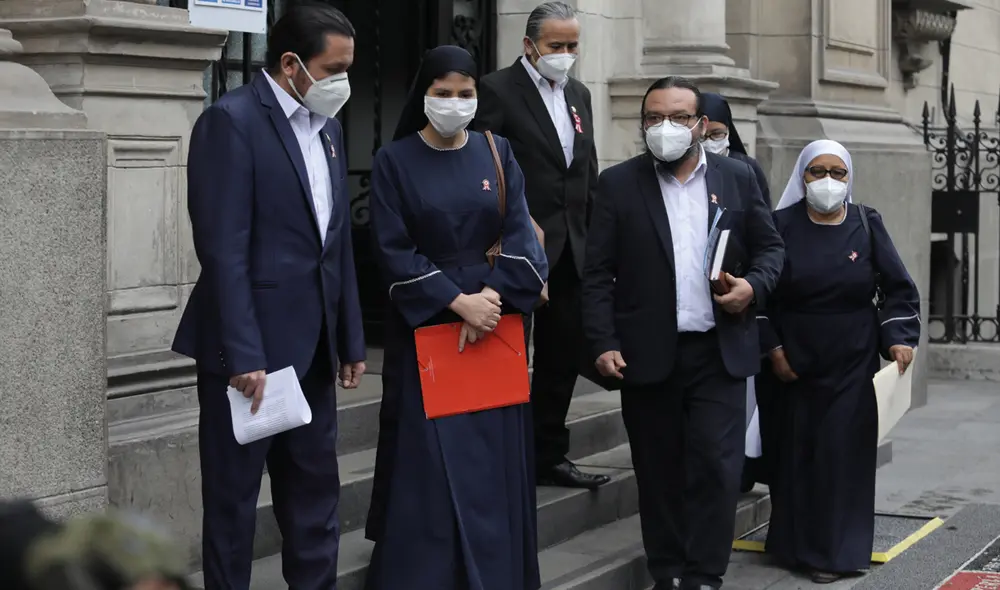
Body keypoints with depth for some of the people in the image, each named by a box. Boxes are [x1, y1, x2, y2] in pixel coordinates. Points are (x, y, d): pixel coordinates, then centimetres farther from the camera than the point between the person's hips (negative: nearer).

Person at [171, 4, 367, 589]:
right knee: (234, 494, 5)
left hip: (312, 345, 8)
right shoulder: (232, 120, -12)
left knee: (316, 490, 14)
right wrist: (243, 355, -21)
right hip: (250, 346, -7)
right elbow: (224, 249, -18)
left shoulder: (328, 126, 12)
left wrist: (351, 340, 13)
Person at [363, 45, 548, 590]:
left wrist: (492, 296, -16)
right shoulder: (393, 161, -3)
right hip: (425, 326, -3)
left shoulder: (498, 153, 6)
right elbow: (393, 251, -9)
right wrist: (457, 301, -16)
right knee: (429, 463, -3)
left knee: (494, 459, 5)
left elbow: (519, 234, -1)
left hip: (495, 317, 3)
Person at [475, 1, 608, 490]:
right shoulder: (497, 90, -8)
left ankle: (549, 456, 23)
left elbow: (588, 172, 16)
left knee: (564, 357, 12)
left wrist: (594, 238, 9)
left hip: (571, 249, 7)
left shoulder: (579, 95, 14)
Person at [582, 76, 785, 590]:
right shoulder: (618, 183, 3)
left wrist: (754, 285, -8)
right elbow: (598, 273, 0)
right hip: (648, 354, 0)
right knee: (659, 473, 7)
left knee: (716, 468, -4)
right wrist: (604, 343, -10)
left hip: (719, 352, 1)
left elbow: (769, 246, 13)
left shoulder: (737, 177, 7)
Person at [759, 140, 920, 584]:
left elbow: (899, 289, 4)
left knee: (843, 454, -1)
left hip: (852, 365, 0)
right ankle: (796, 543, 18)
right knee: (795, 452, 5)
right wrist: (773, 347, -5)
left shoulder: (867, 226, 1)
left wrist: (900, 338, -9)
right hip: (793, 364, 0)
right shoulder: (781, 225, -1)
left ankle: (836, 549, 9)